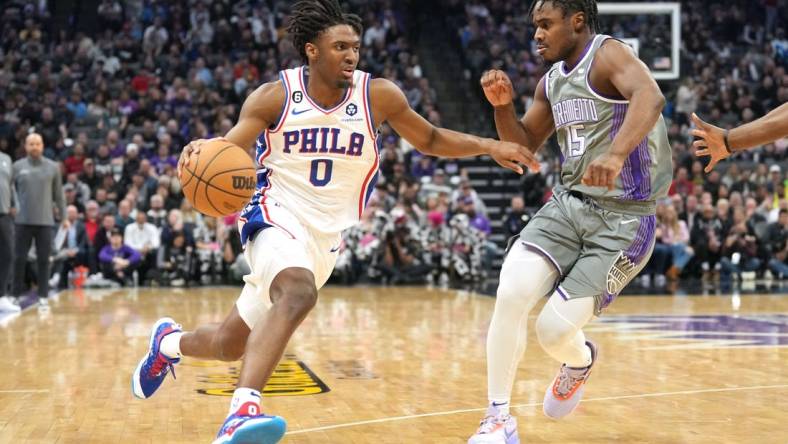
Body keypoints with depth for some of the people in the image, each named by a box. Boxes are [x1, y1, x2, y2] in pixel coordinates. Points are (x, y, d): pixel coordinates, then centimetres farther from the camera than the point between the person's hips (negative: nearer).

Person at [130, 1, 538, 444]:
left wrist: (489, 146, -4)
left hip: (326, 237, 4)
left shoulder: (379, 95, -4)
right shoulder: (274, 97, -9)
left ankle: (169, 342, 46)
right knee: (299, 294, -38)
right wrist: (202, 151, -35)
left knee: (233, 344, 13)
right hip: (278, 216, -4)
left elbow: (430, 139, 9)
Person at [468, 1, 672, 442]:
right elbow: (523, 148, 19)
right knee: (511, 293, -17)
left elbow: (650, 95, -36)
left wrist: (616, 154, -53)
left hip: (624, 221, -6)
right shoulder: (552, 81, 11)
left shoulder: (609, 55, -14)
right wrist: (503, 106, -1)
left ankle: (581, 362, 28)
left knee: (554, 330, -11)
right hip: (569, 205, 7)